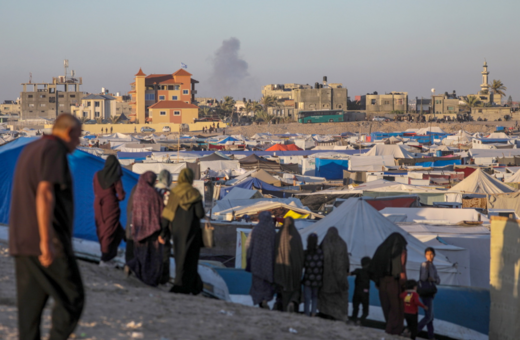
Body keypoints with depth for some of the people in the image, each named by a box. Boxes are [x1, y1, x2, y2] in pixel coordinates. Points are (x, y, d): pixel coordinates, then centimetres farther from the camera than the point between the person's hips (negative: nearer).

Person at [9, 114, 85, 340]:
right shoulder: (54, 150, -10)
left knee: (30, 304, 6)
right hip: (50, 243, -9)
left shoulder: (29, 150, 19)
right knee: (71, 299, -1)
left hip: (23, 243, 9)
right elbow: (44, 194, -21)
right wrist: (46, 241, -26)